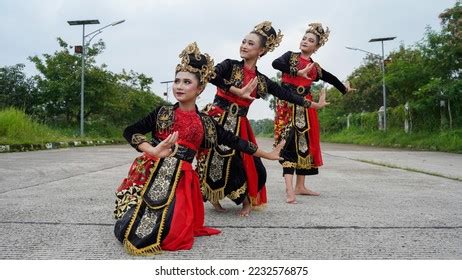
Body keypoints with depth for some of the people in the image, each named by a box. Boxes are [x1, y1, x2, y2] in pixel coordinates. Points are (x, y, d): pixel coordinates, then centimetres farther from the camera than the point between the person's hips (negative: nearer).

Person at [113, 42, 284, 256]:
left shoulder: (206, 123, 9)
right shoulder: (162, 113, 7)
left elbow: (235, 142, 16)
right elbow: (129, 131, 1)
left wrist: (268, 155, 23)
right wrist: (153, 150, -18)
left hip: (179, 179, 0)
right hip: (149, 173, 0)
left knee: (166, 234, -14)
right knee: (132, 230, -11)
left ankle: (181, 222, 22)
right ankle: (131, 221, 26)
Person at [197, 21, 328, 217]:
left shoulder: (262, 80, 9)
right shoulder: (230, 65, -1)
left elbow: (286, 94, 18)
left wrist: (311, 104, 24)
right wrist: (236, 91, -21)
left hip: (238, 125, 3)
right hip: (217, 119, -3)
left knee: (245, 163, -2)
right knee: (215, 159, -10)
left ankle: (247, 200, 23)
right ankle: (213, 196, 15)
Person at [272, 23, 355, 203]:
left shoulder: (315, 68, 15)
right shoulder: (291, 56, 5)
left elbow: (331, 79, 32)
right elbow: (275, 63, -16)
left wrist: (345, 89, 46)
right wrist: (298, 71, -19)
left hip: (304, 106, 6)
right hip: (287, 104, -5)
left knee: (304, 143, 5)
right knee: (290, 142, -16)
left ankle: (300, 186, 14)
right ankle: (290, 189, -22)